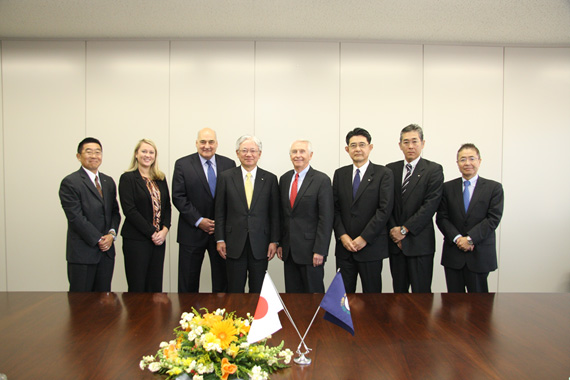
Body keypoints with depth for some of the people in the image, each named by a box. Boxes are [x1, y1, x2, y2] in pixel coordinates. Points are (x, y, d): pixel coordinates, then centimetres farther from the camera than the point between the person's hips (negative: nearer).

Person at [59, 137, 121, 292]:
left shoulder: (108, 181, 13)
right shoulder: (70, 183, -7)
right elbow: (76, 218, -13)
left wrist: (111, 234, -4)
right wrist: (99, 239, -12)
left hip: (107, 251, 6)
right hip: (82, 253, -6)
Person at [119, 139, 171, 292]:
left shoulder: (160, 179, 13)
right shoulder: (127, 178, -3)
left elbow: (167, 206, 11)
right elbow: (129, 210, -11)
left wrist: (164, 230, -6)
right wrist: (151, 232, -13)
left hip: (158, 239, 5)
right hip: (136, 240, -5)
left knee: (155, 286, 8)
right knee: (137, 287, 0)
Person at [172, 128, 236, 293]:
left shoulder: (229, 164, 5)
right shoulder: (182, 164, 0)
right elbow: (178, 197, -5)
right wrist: (198, 221, -12)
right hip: (192, 231, -1)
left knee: (222, 279, 9)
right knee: (188, 282, 8)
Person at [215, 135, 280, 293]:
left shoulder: (270, 179, 3)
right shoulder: (226, 177, 3)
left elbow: (274, 213, 4)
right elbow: (220, 212, 4)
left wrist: (274, 241, -1)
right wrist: (220, 239, -1)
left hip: (260, 244, 0)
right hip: (234, 244, 0)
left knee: (258, 291, 9)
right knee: (235, 290, 8)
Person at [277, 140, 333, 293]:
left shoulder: (322, 180, -8)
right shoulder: (284, 179, 10)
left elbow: (326, 218, -12)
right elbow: (282, 214, 13)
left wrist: (319, 251, -16)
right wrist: (279, 243, 8)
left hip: (310, 250, -5)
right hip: (289, 250, 5)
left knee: (314, 291, 5)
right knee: (292, 291, 11)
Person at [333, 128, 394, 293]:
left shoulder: (383, 174, -2)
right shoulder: (339, 174, 10)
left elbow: (384, 209, -9)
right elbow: (335, 208, 7)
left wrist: (364, 238, -13)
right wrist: (342, 235, -6)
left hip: (371, 247, -3)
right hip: (344, 246, 3)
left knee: (372, 293, 6)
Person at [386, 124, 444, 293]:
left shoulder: (433, 170, -2)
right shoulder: (391, 169, 10)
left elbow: (430, 205, -11)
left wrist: (404, 229, -13)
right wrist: (394, 231, -6)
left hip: (420, 242, -3)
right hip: (396, 241, 4)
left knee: (421, 292, 1)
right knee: (398, 291, 11)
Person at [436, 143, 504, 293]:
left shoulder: (494, 188, 3)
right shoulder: (447, 187, 7)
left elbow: (493, 219, -6)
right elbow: (441, 218, 2)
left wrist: (470, 238, -14)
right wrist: (457, 238, -13)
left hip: (480, 255, -1)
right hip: (453, 254, 2)